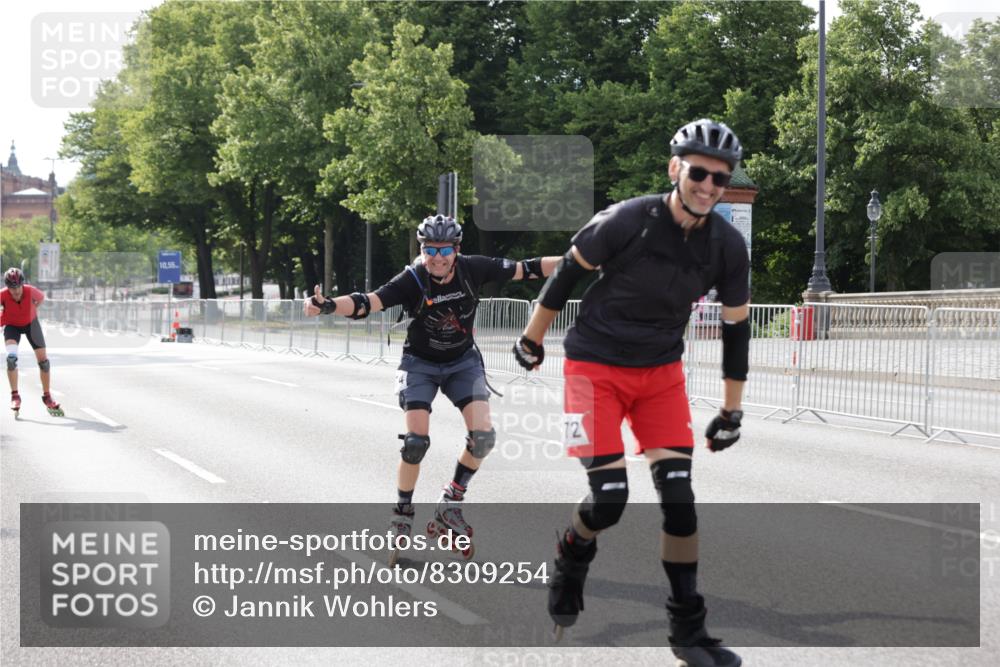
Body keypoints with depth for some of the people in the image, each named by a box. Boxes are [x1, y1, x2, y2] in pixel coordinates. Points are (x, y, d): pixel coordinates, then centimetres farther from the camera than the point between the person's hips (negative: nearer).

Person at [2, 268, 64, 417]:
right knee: (11, 357, -26)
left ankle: (47, 397, 20)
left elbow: (41, 297, -5)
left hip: (30, 323, 2)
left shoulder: (30, 291, -28)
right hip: (11, 325, -2)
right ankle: (15, 396, -14)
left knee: (43, 360, 2)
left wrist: (33, 309, -10)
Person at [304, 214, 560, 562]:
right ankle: (401, 518, 2)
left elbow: (525, 269, -10)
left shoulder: (473, 269, -18)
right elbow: (367, 303, -36)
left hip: (463, 361, 3)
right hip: (421, 363, -2)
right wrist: (329, 305, -54)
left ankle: (449, 507, 4)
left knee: (483, 435, -15)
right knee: (416, 440, -17)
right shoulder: (412, 280, -25)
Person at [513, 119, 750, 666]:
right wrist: (532, 341, 4)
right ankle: (569, 563, 22)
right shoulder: (626, 221, -20)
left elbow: (736, 327, 4)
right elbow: (565, 275, -6)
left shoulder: (727, 247, -7)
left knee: (678, 496, -7)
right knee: (609, 498, -13)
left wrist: (732, 411, 9)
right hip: (595, 369, -4)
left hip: (661, 373, 4)